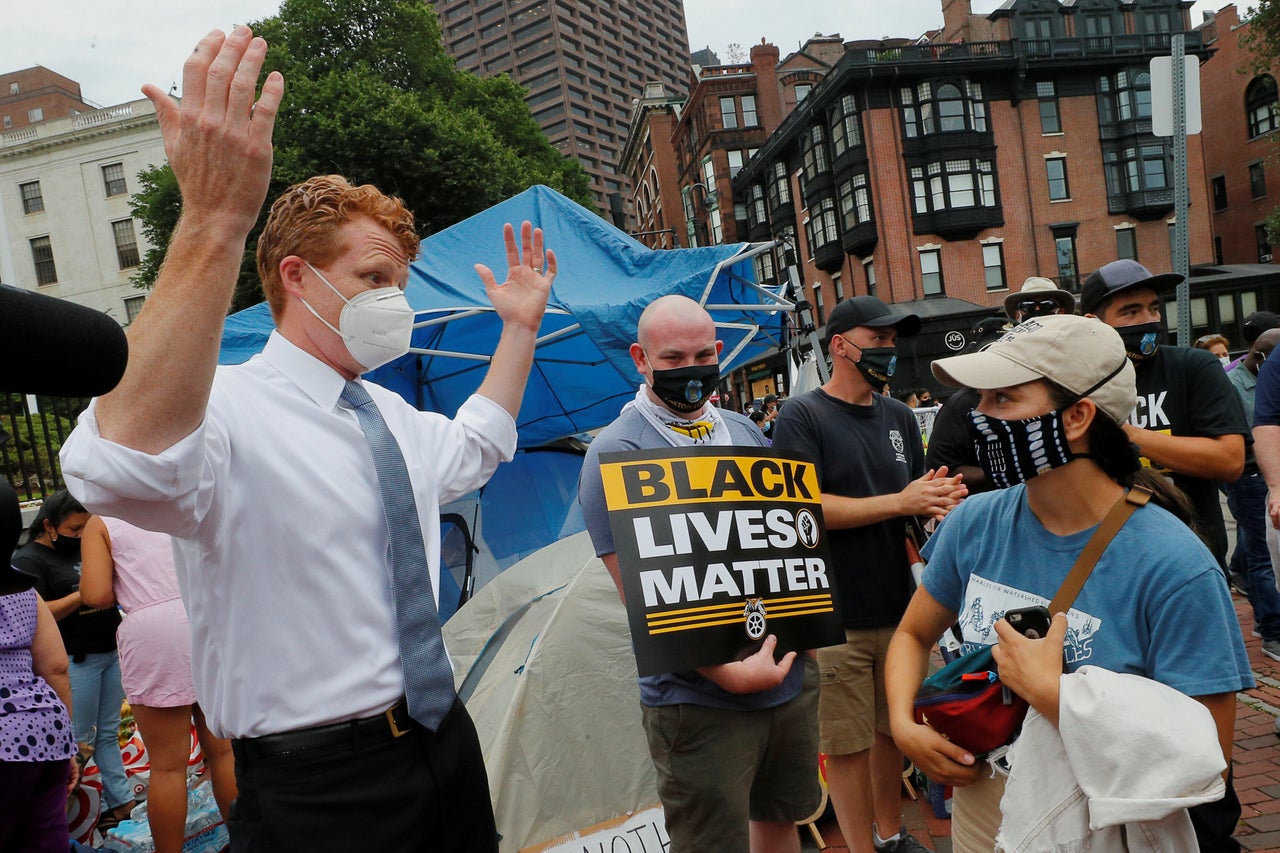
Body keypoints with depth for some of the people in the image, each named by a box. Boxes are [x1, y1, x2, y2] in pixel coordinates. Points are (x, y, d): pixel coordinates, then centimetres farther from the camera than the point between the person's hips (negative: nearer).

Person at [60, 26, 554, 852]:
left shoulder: (391, 412, 9)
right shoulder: (230, 411, -18)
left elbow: (472, 449, 28)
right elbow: (123, 460, -41)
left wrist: (520, 328, 19)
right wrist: (211, 226, -50)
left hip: (445, 737, 8)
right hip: (321, 783, -8)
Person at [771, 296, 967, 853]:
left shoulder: (899, 417, 11)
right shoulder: (802, 415, -8)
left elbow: (917, 494, 17)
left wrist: (940, 500, -8)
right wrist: (901, 502, -18)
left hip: (898, 606, 6)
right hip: (835, 616, -6)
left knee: (891, 730, 18)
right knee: (847, 744, 4)